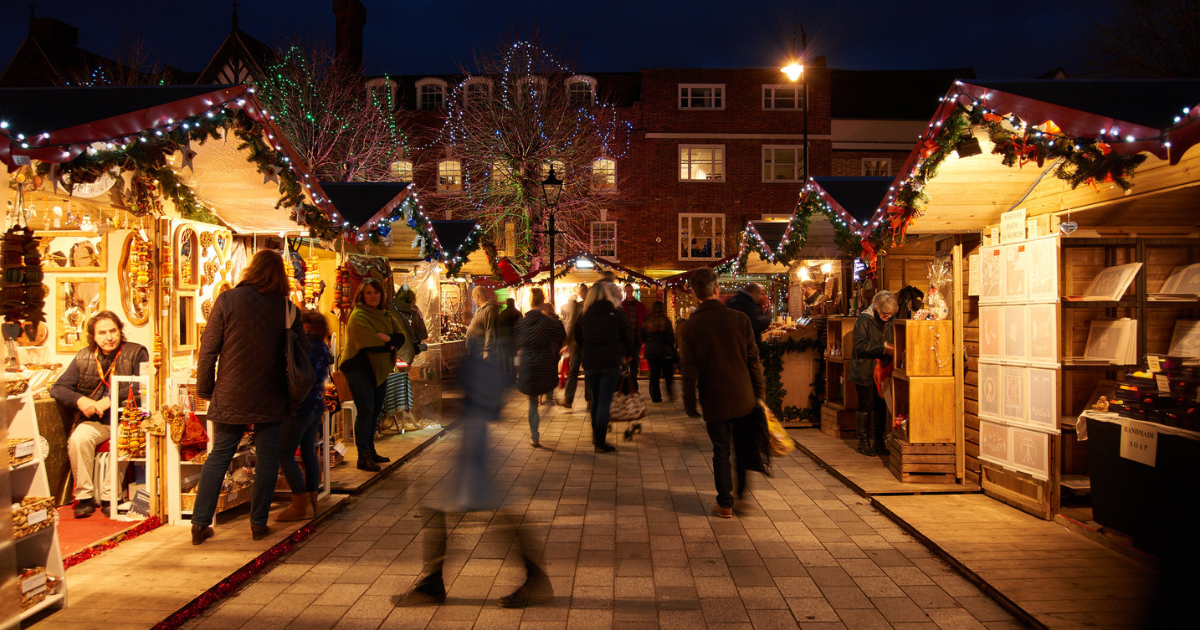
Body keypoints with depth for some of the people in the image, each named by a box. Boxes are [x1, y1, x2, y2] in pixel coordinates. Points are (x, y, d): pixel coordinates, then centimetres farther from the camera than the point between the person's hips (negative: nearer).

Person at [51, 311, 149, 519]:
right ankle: (84, 496, -14)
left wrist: (110, 399, -20)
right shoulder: (83, 358, 9)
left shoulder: (136, 353, 0)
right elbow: (57, 388, 8)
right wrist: (80, 400, -13)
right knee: (78, 439, -27)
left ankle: (110, 497, -18)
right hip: (94, 421, 3)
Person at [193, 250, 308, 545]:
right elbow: (302, 352, 1)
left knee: (219, 456, 11)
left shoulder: (227, 300, -4)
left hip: (230, 396, 1)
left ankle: (200, 524, 13)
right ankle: (258, 523, 14)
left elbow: (209, 347, -3)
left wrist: (205, 388, 7)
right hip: (270, 399, -1)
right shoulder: (285, 307, -2)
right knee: (267, 459, 9)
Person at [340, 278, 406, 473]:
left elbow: (401, 336, 2)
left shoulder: (386, 316, 13)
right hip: (359, 369, -8)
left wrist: (388, 338, -18)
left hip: (379, 369, 8)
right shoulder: (358, 316, -11)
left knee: (375, 411, 12)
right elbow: (370, 345, -21)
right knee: (365, 411, -10)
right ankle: (363, 457, -7)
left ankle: (370, 452, 23)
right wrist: (390, 345, -7)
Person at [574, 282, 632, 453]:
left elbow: (578, 337, 12)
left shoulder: (585, 315, 2)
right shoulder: (616, 314, -5)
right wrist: (625, 354, 20)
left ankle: (596, 435, 31)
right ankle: (600, 443, -1)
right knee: (604, 402, -1)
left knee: (595, 399, 19)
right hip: (611, 363, -3)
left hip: (590, 363, 3)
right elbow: (628, 339, 0)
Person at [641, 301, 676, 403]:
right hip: (665, 352, -3)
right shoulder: (665, 321, -11)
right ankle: (671, 396, 6)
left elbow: (642, 337, 8)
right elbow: (670, 338, -12)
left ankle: (655, 397, 8)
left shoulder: (646, 321, 1)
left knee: (654, 375, 7)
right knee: (668, 375, 7)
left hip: (650, 352, 3)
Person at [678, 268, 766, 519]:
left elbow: (690, 370, -7)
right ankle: (745, 498, 24)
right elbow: (754, 360, -2)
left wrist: (689, 404, 3)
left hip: (714, 402, -1)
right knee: (745, 450, 16)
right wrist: (758, 394, 8)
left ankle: (725, 504, 15)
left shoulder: (690, 327, -8)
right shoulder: (739, 319, -7)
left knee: (721, 451, 11)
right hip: (743, 399, 1)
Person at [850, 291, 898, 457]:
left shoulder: (889, 322, 10)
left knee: (881, 407, 8)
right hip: (865, 372, -5)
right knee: (865, 406, 0)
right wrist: (883, 348, -22)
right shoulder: (863, 320, -9)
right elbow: (861, 345, -18)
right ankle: (864, 442, 11)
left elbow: (892, 342, 21)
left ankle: (878, 442, 18)